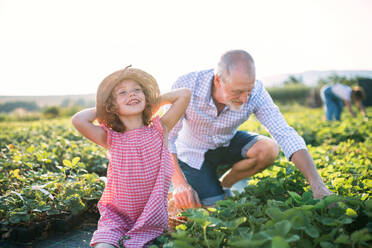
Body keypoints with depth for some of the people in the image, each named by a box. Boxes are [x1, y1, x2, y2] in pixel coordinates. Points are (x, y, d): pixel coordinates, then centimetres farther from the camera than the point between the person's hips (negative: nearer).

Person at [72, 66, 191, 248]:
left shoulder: (159, 129, -3)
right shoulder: (111, 138, -6)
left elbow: (184, 94, -9)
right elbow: (78, 120, -22)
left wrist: (155, 100, 3)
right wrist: (99, 109, -4)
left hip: (151, 215, 1)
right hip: (116, 215, 0)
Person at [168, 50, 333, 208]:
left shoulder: (255, 92, -27)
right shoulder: (186, 86, -33)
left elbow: (286, 135, -30)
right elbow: (167, 138, -30)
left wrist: (317, 185, -39)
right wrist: (179, 184, -42)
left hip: (227, 144, 3)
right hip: (193, 151, -2)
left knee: (268, 149, -26)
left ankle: (223, 185, 1)